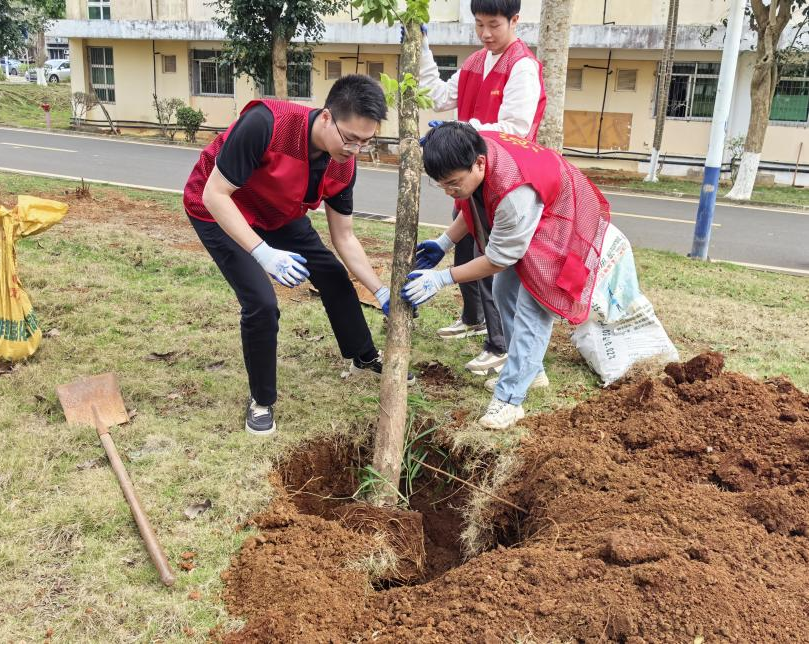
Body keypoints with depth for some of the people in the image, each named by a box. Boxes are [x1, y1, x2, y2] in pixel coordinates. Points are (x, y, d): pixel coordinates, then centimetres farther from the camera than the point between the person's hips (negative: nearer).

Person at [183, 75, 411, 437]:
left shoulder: (343, 166, -17)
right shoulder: (264, 124, -38)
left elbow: (344, 238, -5)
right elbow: (214, 195, -33)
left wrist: (382, 293, -11)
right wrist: (264, 253, -41)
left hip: (279, 214, 6)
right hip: (220, 212, -6)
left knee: (334, 277, 9)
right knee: (262, 303, -20)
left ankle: (365, 359, 34)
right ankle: (261, 401, 4)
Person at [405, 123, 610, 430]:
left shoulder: (515, 191, -44)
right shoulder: (473, 150, -20)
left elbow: (498, 260, -30)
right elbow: (475, 205, 2)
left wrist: (442, 278, -26)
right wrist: (443, 244, -5)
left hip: (559, 225, -9)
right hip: (522, 221, 9)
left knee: (532, 308, -16)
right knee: (504, 292, 11)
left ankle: (509, 398, -13)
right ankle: (529, 370, 26)